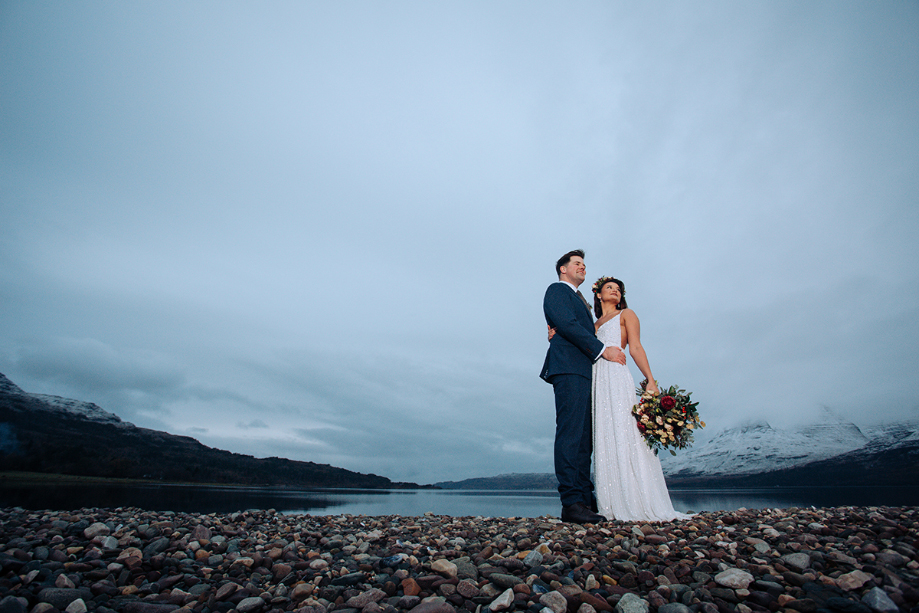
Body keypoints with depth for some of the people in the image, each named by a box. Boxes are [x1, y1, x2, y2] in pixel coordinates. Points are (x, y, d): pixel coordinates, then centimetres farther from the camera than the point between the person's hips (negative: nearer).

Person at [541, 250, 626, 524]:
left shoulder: (580, 300, 33)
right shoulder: (557, 290, 5)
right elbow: (567, 325, -10)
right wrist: (602, 349, -11)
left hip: (586, 370, 9)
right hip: (569, 367, -9)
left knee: (585, 438, 4)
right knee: (570, 434, -14)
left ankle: (585, 499, 6)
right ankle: (571, 503, -14)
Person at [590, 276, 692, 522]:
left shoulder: (626, 314, 15)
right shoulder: (594, 325, 26)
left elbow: (635, 348, 2)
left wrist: (650, 380, -10)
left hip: (617, 378, -4)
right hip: (596, 381, 4)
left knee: (623, 435, -10)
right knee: (605, 439, 1)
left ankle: (637, 504, -4)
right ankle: (614, 504, 4)